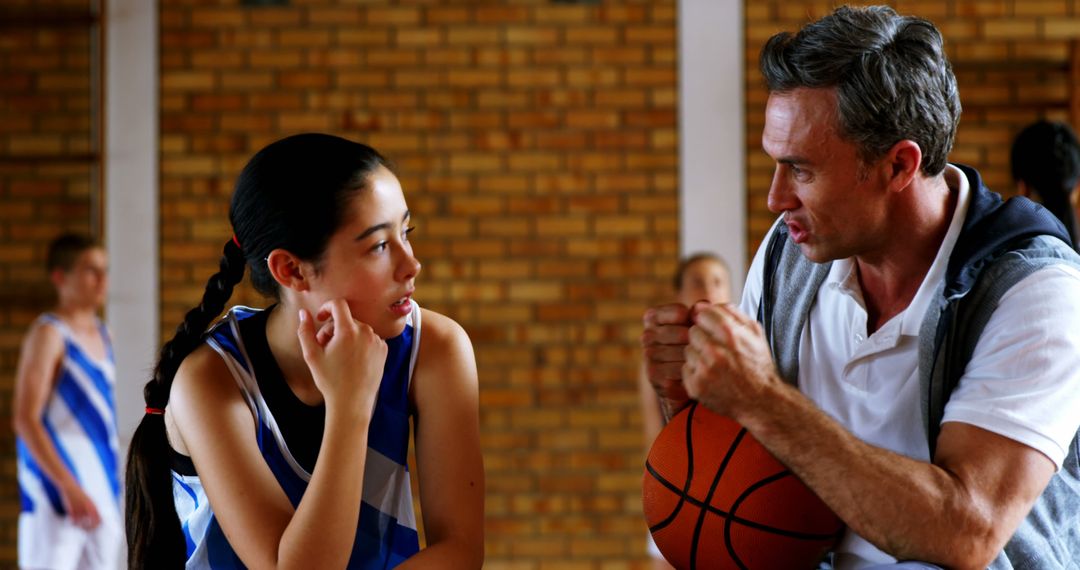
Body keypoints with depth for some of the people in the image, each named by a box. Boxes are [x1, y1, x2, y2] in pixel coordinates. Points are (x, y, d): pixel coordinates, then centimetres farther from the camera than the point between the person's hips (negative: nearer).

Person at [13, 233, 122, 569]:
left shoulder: (101, 334, 14)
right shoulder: (48, 334, -9)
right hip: (56, 492, -8)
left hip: (102, 490, 8)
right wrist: (69, 487, -22)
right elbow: (25, 419, -16)